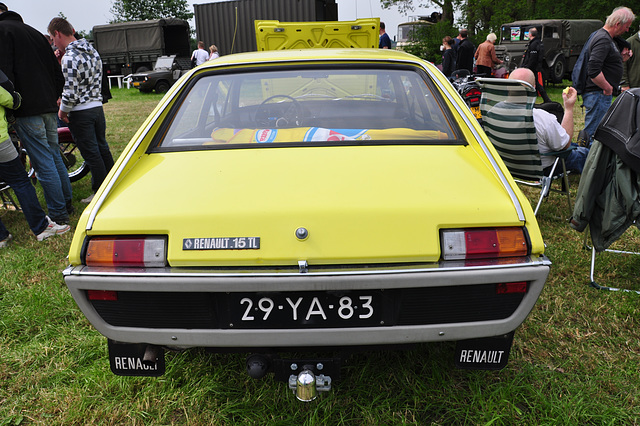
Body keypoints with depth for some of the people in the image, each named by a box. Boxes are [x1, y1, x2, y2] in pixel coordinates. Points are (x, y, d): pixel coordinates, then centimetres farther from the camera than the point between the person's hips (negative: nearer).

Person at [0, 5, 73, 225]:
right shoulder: (35, 33, 19)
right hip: (49, 107, 8)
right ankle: (67, 203, 25)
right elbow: (57, 73, 20)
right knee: (55, 157, 17)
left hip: (28, 110, -8)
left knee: (44, 164, -5)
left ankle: (58, 215, -1)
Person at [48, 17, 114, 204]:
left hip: (80, 113, -8)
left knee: (91, 153, 0)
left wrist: (62, 111, -7)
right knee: (102, 148, 17)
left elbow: (70, 92, -21)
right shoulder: (93, 51, 8)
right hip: (97, 106, 8)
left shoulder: (69, 57, -18)